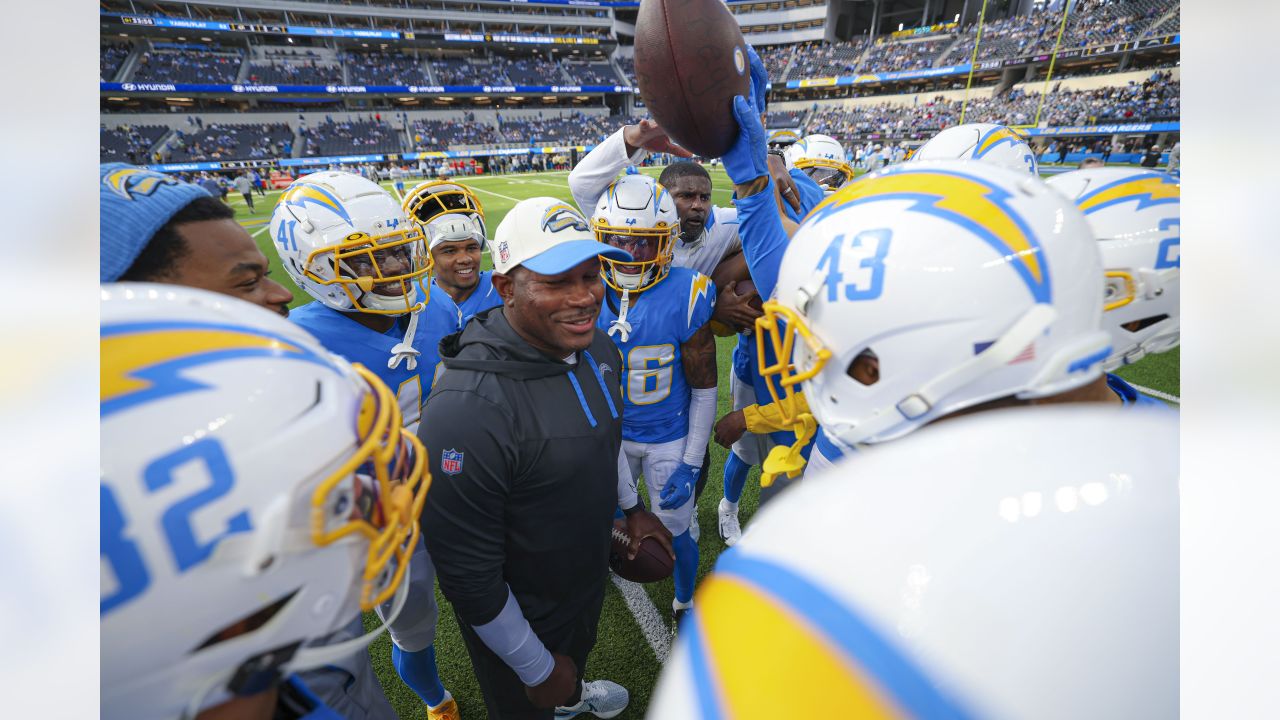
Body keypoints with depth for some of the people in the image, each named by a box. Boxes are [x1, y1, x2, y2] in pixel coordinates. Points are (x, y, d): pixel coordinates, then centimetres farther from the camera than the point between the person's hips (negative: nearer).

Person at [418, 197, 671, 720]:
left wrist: (633, 508, 16)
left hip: (589, 577, 7)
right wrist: (539, 670, -16)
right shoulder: (468, 411, -37)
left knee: (578, 654, 36)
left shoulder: (596, 348, -11)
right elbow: (468, 574, -28)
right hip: (518, 616, -7)